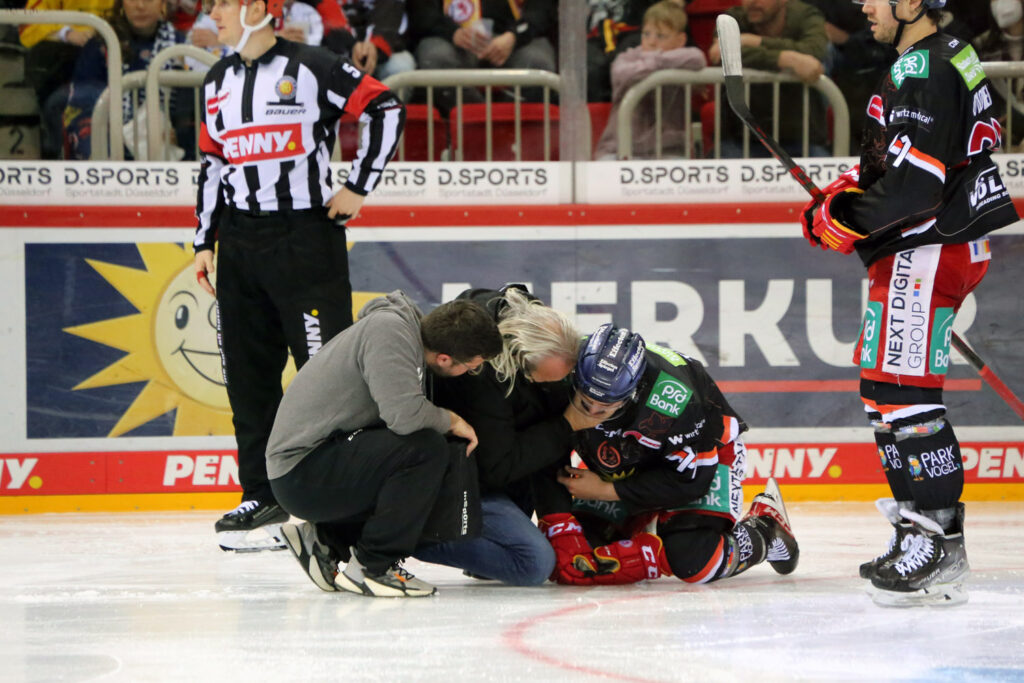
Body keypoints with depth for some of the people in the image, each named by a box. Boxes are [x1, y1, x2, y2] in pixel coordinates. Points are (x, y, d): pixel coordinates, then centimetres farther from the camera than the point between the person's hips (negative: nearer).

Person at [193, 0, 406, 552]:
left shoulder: (311, 68, -7)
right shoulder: (218, 82, 15)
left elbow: (385, 109, -7)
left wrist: (359, 186, -8)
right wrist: (204, 241, 16)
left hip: (306, 237, -7)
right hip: (239, 247, 7)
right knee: (249, 375, 7)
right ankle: (262, 496, 13)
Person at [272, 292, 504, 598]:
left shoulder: (409, 329, 9)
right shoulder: (388, 330, -20)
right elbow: (403, 414, -30)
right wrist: (450, 420, -12)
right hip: (302, 473, -10)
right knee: (427, 450, -25)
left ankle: (326, 537, 14)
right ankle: (371, 567, -13)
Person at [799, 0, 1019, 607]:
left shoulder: (924, 72, -18)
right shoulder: (945, 58, 17)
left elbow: (917, 181, -25)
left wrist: (850, 220, -13)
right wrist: (851, 188, 13)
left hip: (929, 249, -11)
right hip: (928, 245, 11)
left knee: (902, 389, -13)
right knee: (886, 385, 16)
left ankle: (938, 550, -15)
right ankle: (926, 529, 21)